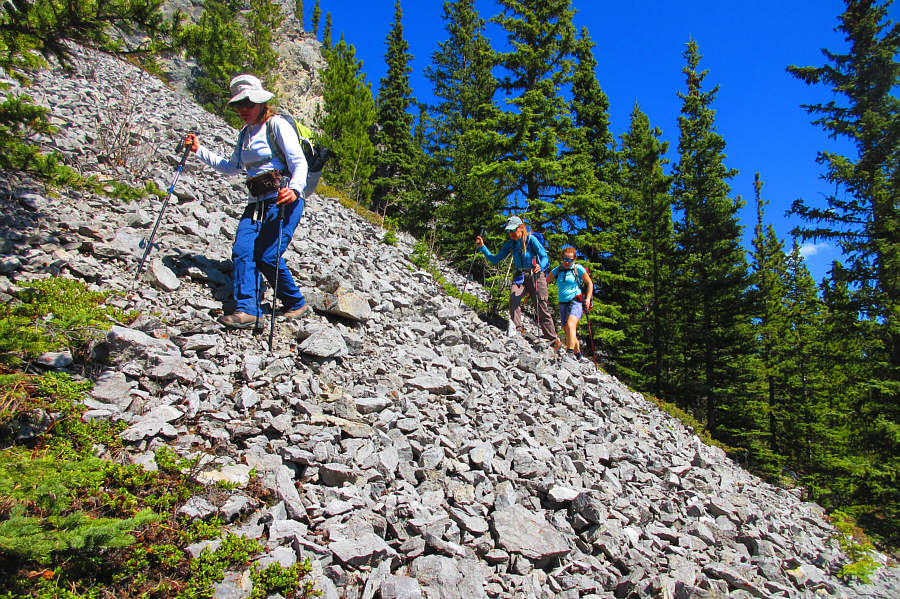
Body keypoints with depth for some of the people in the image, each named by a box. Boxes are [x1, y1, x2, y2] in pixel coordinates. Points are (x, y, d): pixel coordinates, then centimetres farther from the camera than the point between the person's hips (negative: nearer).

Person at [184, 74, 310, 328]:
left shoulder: (277, 125, -3)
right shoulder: (245, 133, 21)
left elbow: (299, 163, -12)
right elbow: (231, 168, 31)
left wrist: (294, 189, -31)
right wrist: (199, 151, 25)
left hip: (284, 200, -7)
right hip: (256, 203, 7)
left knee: (267, 256, -14)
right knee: (242, 251, -12)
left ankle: (296, 304, 5)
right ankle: (246, 309, -15)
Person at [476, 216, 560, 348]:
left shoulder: (530, 239, -8)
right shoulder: (509, 244, 5)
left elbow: (545, 257, -15)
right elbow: (495, 259, 8)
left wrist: (540, 266, -38)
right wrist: (482, 247, -2)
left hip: (535, 275, -3)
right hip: (520, 276, 4)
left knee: (543, 307, -4)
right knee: (513, 298, -26)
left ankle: (553, 339, 5)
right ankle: (518, 330, -27)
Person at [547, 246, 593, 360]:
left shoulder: (578, 269, 1)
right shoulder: (557, 270, 11)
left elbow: (589, 283, 7)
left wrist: (588, 298, -3)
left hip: (576, 302, -5)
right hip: (563, 304, 5)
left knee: (570, 325, -27)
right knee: (567, 330, 8)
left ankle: (570, 352, -31)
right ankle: (577, 353, 28)